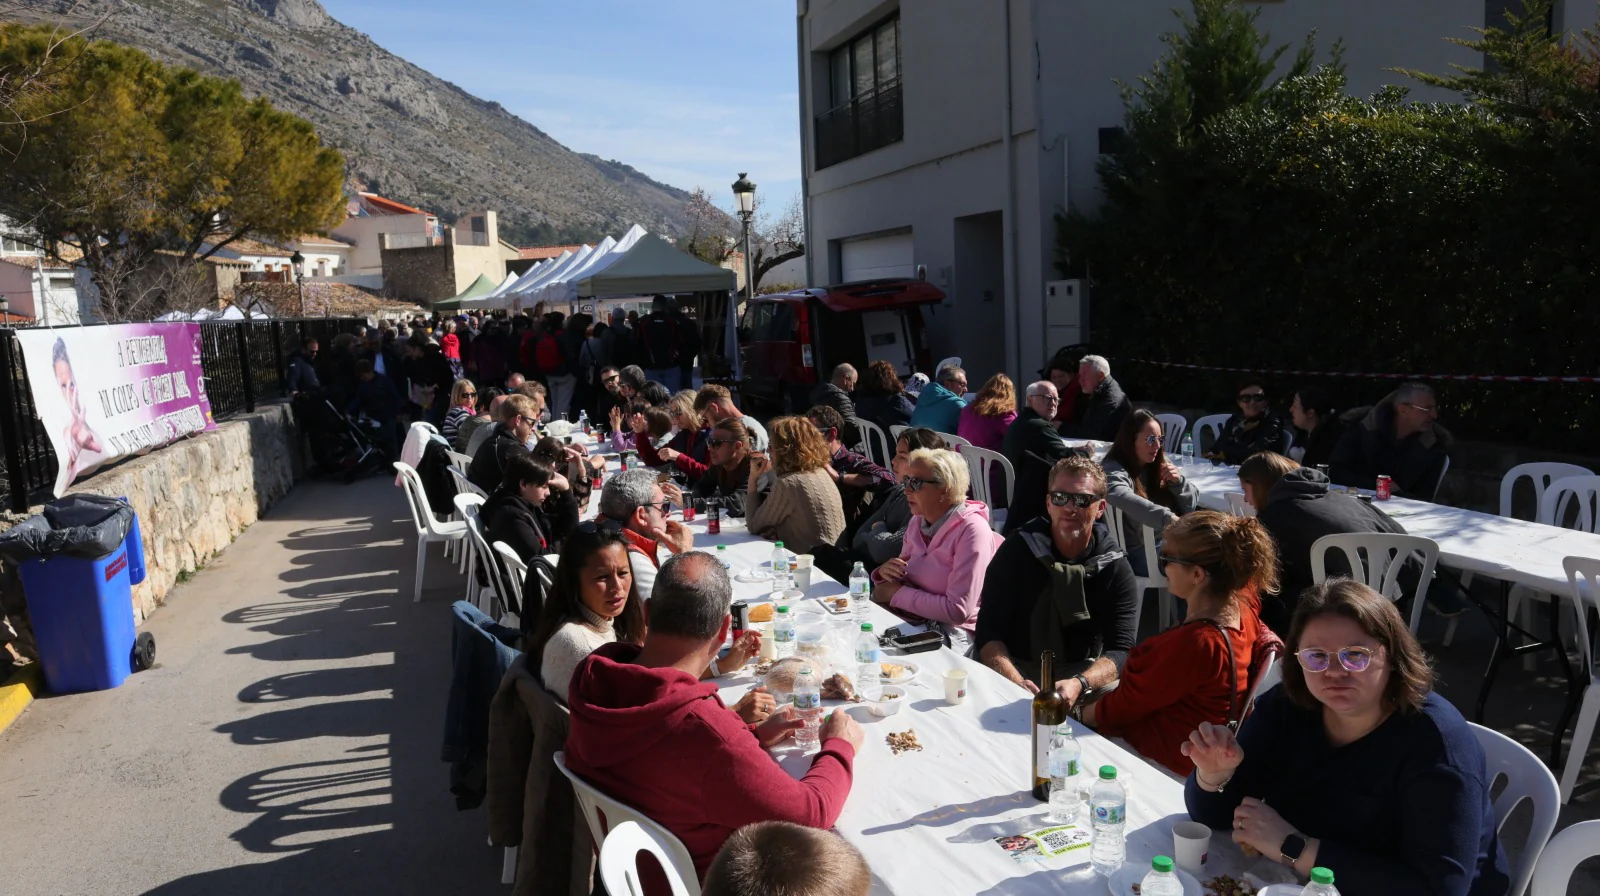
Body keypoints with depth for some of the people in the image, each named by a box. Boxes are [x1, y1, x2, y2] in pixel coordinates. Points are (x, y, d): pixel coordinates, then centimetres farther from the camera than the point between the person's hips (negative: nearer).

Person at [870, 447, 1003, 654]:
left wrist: (897, 593, -15)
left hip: (951, 633, -7)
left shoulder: (972, 531, -16)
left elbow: (958, 610, -22)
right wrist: (885, 572, -5)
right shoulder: (918, 522, 8)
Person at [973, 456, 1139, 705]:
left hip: (1083, 671, 2)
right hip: (1017, 668, -2)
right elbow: (988, 634, -11)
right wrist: (1017, 683, -30)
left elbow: (1121, 649, -11)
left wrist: (1079, 684, -32)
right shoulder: (1016, 551, -5)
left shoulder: (1114, 567, -2)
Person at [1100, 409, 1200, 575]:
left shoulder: (1159, 464, 8)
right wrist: (1167, 517, -51)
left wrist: (1179, 481, -11)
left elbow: (1192, 504, 10)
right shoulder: (1114, 469, -15)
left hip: (1164, 541, 8)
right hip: (1135, 552, -8)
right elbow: (1122, 497, -39)